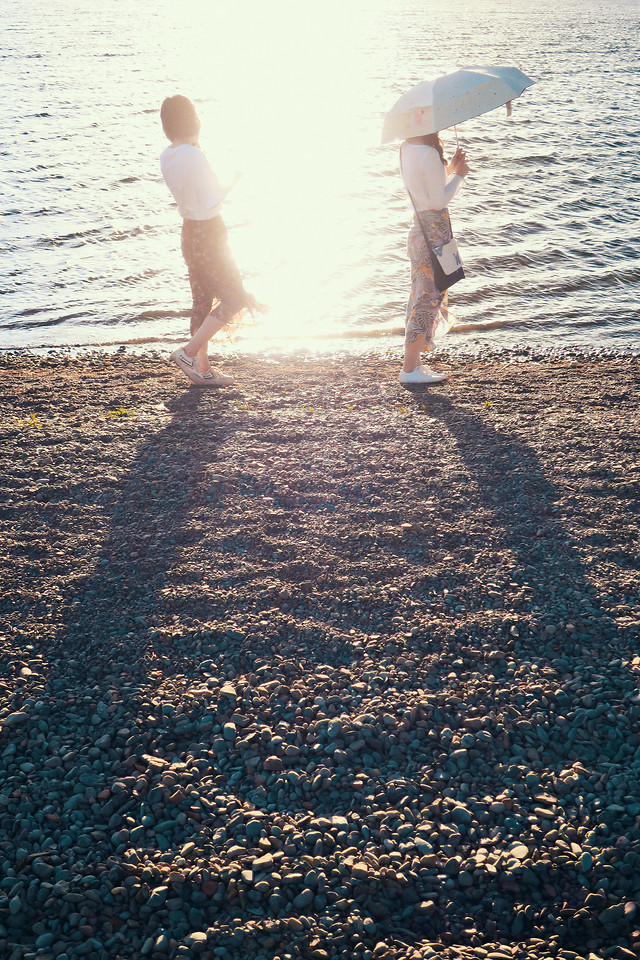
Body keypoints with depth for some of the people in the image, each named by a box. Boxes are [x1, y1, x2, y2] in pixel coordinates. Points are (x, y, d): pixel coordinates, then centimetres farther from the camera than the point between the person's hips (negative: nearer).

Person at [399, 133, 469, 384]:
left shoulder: (407, 149, 10)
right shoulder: (428, 154, -18)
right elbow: (439, 200, -16)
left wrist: (450, 168, 11)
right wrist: (459, 175, -3)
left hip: (419, 225, 9)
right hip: (434, 228, -9)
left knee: (421, 295, 15)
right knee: (429, 297, -4)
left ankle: (413, 362, 21)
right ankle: (410, 369, 0)